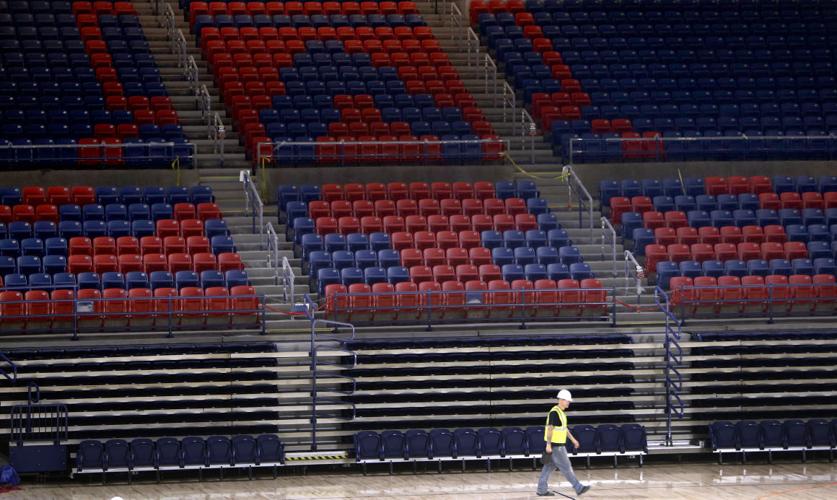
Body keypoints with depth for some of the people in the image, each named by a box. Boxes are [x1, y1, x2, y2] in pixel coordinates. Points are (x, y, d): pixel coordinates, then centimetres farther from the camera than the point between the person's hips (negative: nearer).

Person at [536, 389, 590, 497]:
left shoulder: (561, 412, 14)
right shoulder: (554, 413, -17)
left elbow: (564, 428, 24)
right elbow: (549, 428, -20)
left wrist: (573, 439, 24)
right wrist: (548, 445, -22)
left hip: (559, 445, 10)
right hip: (555, 446, -10)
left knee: (549, 467, 11)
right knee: (566, 467, -4)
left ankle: (542, 490, 14)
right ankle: (578, 488, -2)